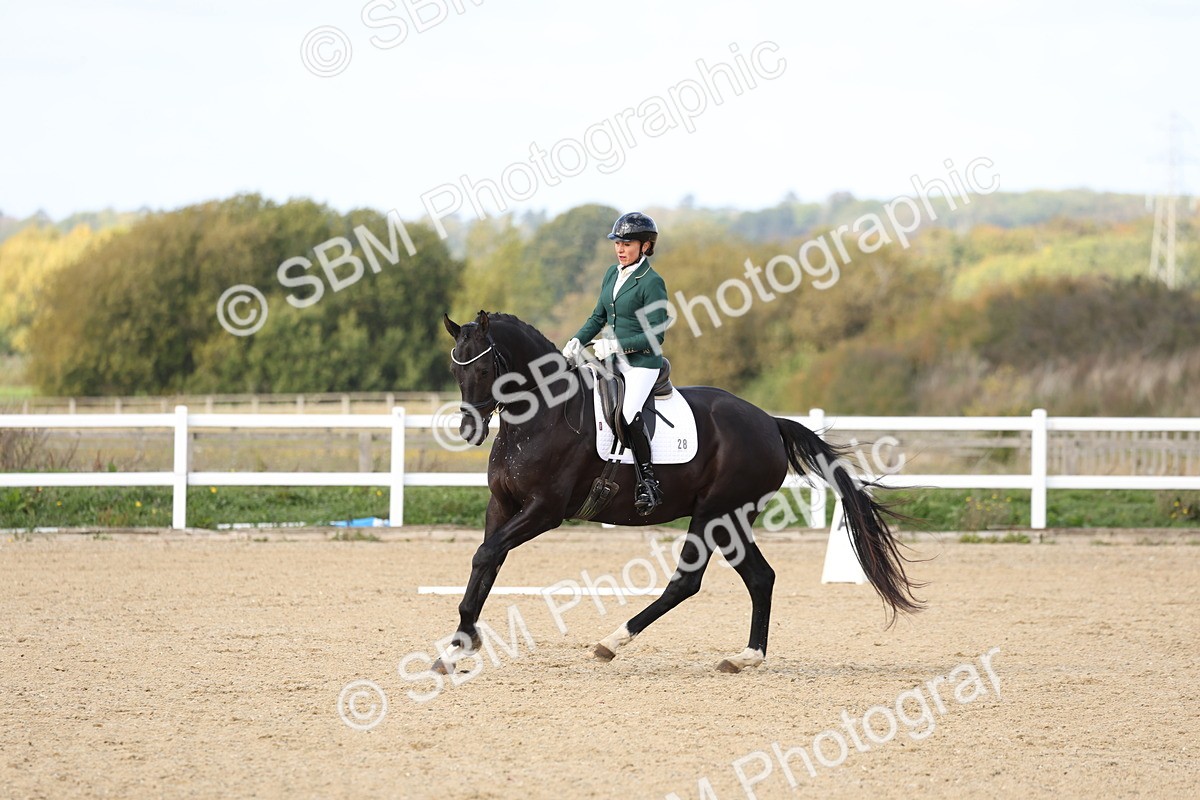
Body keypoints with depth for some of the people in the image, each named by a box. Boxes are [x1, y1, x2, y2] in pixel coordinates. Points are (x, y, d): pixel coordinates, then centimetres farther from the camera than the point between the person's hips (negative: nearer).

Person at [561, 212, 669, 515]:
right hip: (613, 358, 9)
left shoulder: (651, 282, -12)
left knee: (628, 412, -29)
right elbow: (598, 317, 18)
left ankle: (649, 483, -22)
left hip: (642, 362, -9)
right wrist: (578, 340, 0)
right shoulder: (613, 274, 11)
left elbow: (655, 335, -15)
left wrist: (616, 345, -22)